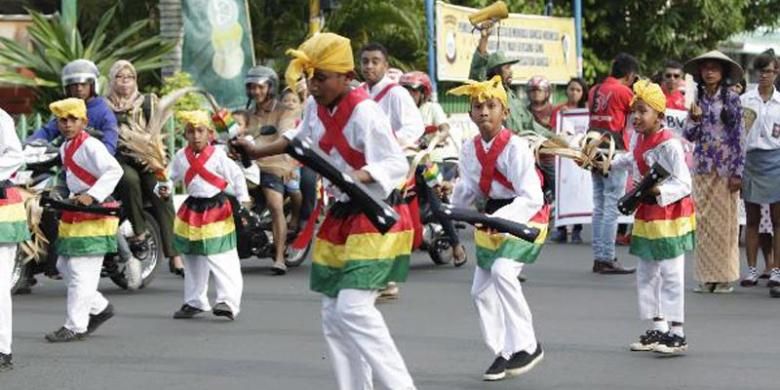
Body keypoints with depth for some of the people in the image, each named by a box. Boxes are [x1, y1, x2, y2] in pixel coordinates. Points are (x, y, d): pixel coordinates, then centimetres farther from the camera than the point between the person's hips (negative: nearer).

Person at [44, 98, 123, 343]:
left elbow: (114, 171, -24)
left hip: (94, 214, -10)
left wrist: (92, 196, -29)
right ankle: (100, 308, 27)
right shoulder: (65, 148, 15)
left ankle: (75, 327, -5)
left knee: (81, 271, -9)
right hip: (74, 214, 10)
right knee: (64, 266, 15)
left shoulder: (90, 146, -14)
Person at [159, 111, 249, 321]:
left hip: (217, 210, -5)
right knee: (193, 261, 16)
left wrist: (243, 200, -10)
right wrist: (163, 189, -10)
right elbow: (169, 176, 11)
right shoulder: (181, 157, 3)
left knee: (222, 260, -12)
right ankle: (194, 302, 28)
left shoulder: (217, 155, -10)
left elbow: (236, 175, -6)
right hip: (192, 212, 6)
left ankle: (228, 302, -14)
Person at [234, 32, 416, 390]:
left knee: (353, 308, -21)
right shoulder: (315, 107, 4)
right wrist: (257, 152, 21)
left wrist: (354, 177, -42)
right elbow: (300, 139, 26)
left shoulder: (363, 112, -22)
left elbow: (397, 165, -27)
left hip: (376, 219, -9)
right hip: (341, 218, 9)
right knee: (334, 316, 9)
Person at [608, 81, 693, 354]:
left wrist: (660, 191, -38)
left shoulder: (669, 144, -21)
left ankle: (676, 333, -1)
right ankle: (659, 329, 22)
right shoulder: (642, 141, 6)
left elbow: (683, 183, -25)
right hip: (647, 213, 9)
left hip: (670, 214, -9)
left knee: (671, 275, -6)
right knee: (646, 275, 14)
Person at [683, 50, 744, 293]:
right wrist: (695, 118, -13)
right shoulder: (696, 100, 7)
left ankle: (725, 276, 7)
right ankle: (707, 276, 7)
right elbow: (689, 136, 8)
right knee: (703, 221, 2)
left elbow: (739, 137, -2)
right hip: (702, 168, 3)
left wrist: (737, 173, -8)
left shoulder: (732, 100, -1)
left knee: (725, 222, 0)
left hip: (725, 169, -3)